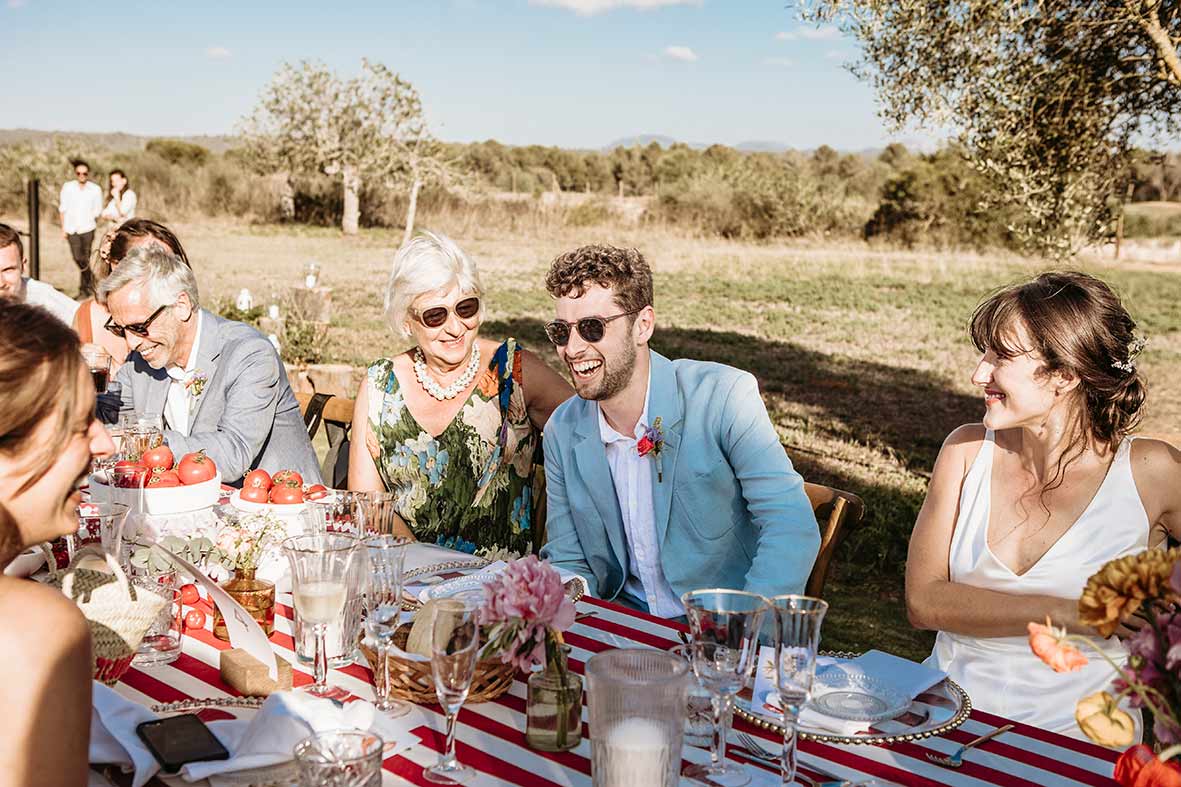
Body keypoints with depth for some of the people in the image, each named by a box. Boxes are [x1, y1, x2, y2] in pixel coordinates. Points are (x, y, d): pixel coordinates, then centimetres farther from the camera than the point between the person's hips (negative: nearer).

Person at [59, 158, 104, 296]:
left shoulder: (95, 189, 1)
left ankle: (83, 289, 12)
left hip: (87, 228, -1)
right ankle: (90, 283, 21)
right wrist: (63, 228, 6)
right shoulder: (67, 187, 3)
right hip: (71, 228, 1)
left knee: (85, 260, -2)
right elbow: (63, 208, 8)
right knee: (78, 259, -1)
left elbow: (97, 211, 10)